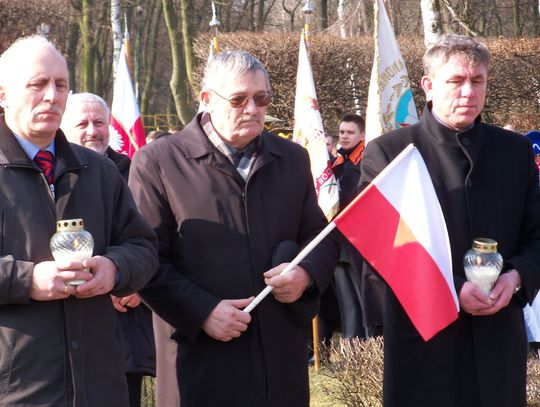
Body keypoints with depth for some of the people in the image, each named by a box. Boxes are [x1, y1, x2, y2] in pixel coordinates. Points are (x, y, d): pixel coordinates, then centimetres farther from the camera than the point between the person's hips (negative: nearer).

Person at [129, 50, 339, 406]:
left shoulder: (292, 159, 13)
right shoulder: (158, 162, -2)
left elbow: (323, 237, 19)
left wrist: (307, 274, -3)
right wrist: (202, 311, -14)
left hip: (283, 354, 4)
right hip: (206, 356, -4)